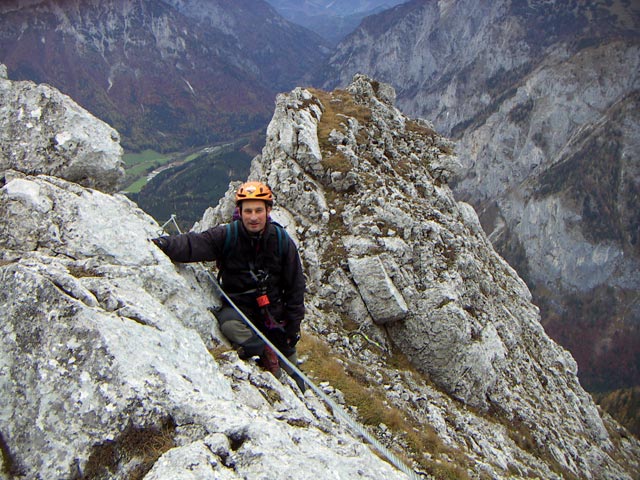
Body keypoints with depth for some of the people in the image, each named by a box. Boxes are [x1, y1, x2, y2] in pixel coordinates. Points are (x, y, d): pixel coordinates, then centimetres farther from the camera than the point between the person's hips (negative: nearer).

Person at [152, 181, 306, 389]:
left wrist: (293, 326, -1)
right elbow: (193, 244, -25)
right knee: (228, 322, -38)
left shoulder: (282, 241, -6)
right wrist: (163, 244, -45)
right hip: (238, 307, -1)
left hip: (274, 312, 1)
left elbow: (295, 286, 0)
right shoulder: (227, 236, -11)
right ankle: (263, 352, -20)